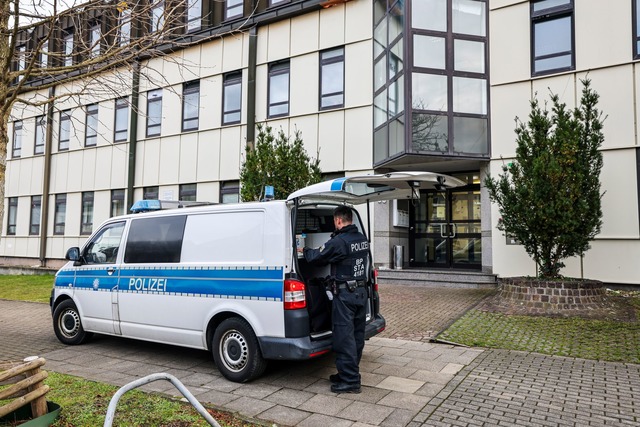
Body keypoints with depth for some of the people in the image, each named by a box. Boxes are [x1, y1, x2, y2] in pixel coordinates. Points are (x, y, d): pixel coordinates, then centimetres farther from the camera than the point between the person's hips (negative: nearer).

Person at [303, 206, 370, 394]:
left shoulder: (339, 241, -19)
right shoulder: (362, 239, 8)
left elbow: (316, 257, -11)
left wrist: (305, 250, 10)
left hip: (345, 295, -9)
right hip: (361, 291, 9)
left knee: (344, 337, -1)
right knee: (357, 335, 14)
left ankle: (350, 381, 5)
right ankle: (349, 373, 28)